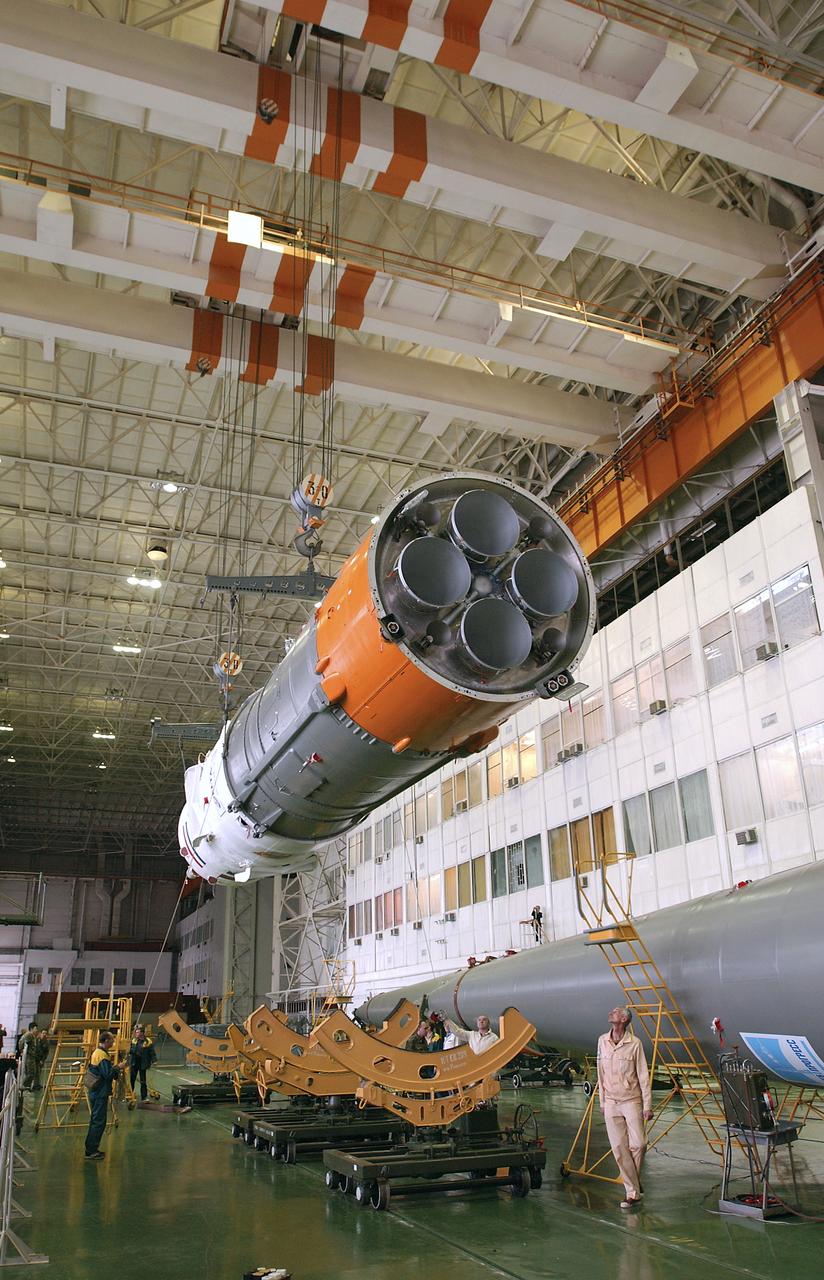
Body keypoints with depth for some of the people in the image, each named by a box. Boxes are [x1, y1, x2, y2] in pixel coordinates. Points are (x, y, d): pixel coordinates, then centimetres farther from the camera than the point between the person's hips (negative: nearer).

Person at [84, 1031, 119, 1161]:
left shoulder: (96, 1052, 11)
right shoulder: (103, 1055, -20)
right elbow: (108, 1075, -23)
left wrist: (113, 1067, 12)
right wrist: (118, 1068, -10)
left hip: (94, 1092, 10)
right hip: (100, 1093, -10)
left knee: (96, 1120, 17)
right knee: (99, 1122, -3)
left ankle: (92, 1149, 24)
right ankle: (91, 1151, 1)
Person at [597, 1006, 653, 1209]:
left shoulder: (634, 1043, -9)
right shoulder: (602, 1041, 4)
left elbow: (643, 1076, -7)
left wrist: (647, 1105, -8)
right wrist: (602, 1101, 13)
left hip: (631, 1101, -3)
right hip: (611, 1103, 4)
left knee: (638, 1144, -8)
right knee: (619, 1149, 1)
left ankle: (633, 1180, 19)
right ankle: (632, 1192, 11)